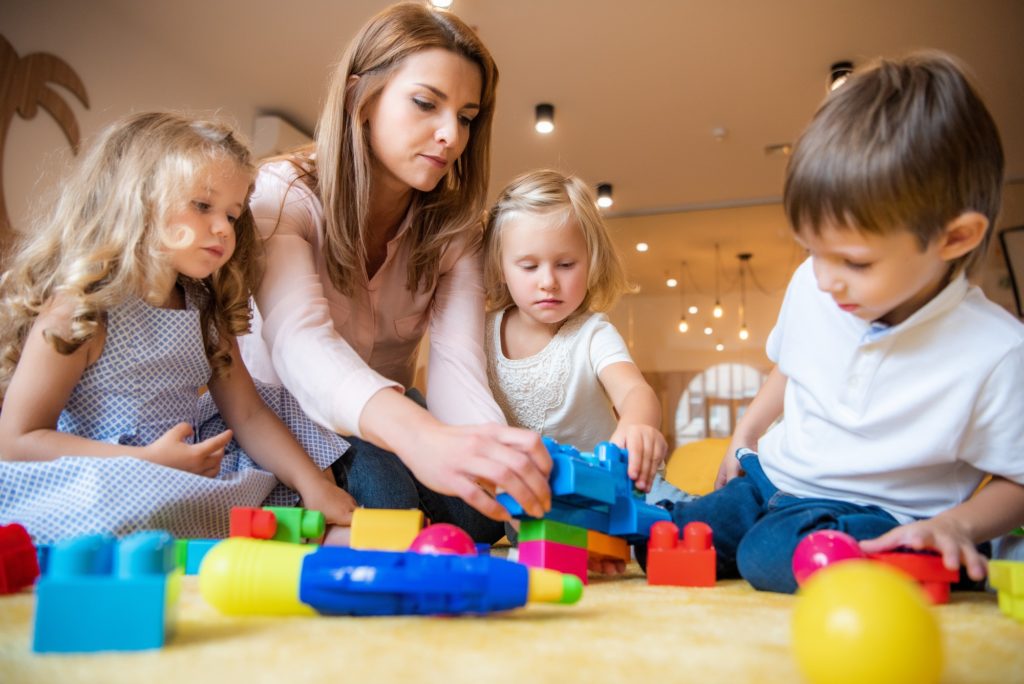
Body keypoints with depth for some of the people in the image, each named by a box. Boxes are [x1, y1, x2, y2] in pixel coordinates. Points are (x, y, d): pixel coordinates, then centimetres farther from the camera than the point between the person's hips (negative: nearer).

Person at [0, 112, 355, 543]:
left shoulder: (206, 310, 7)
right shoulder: (78, 312, -12)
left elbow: (248, 415, 4)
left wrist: (313, 485, -9)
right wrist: (149, 461, -23)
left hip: (192, 478, 7)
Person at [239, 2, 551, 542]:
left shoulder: (453, 227, -8)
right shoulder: (282, 194, -20)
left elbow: (456, 367, -23)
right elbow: (300, 342, -39)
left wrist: (507, 462, -46)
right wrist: (422, 436, -59)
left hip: (386, 425, 3)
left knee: (478, 515, -22)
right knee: (384, 485, -31)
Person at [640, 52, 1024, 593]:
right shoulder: (811, 285, -5)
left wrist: (955, 524, -25)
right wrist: (744, 436, 18)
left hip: (875, 513, -4)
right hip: (773, 480, 5)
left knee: (773, 556, -33)